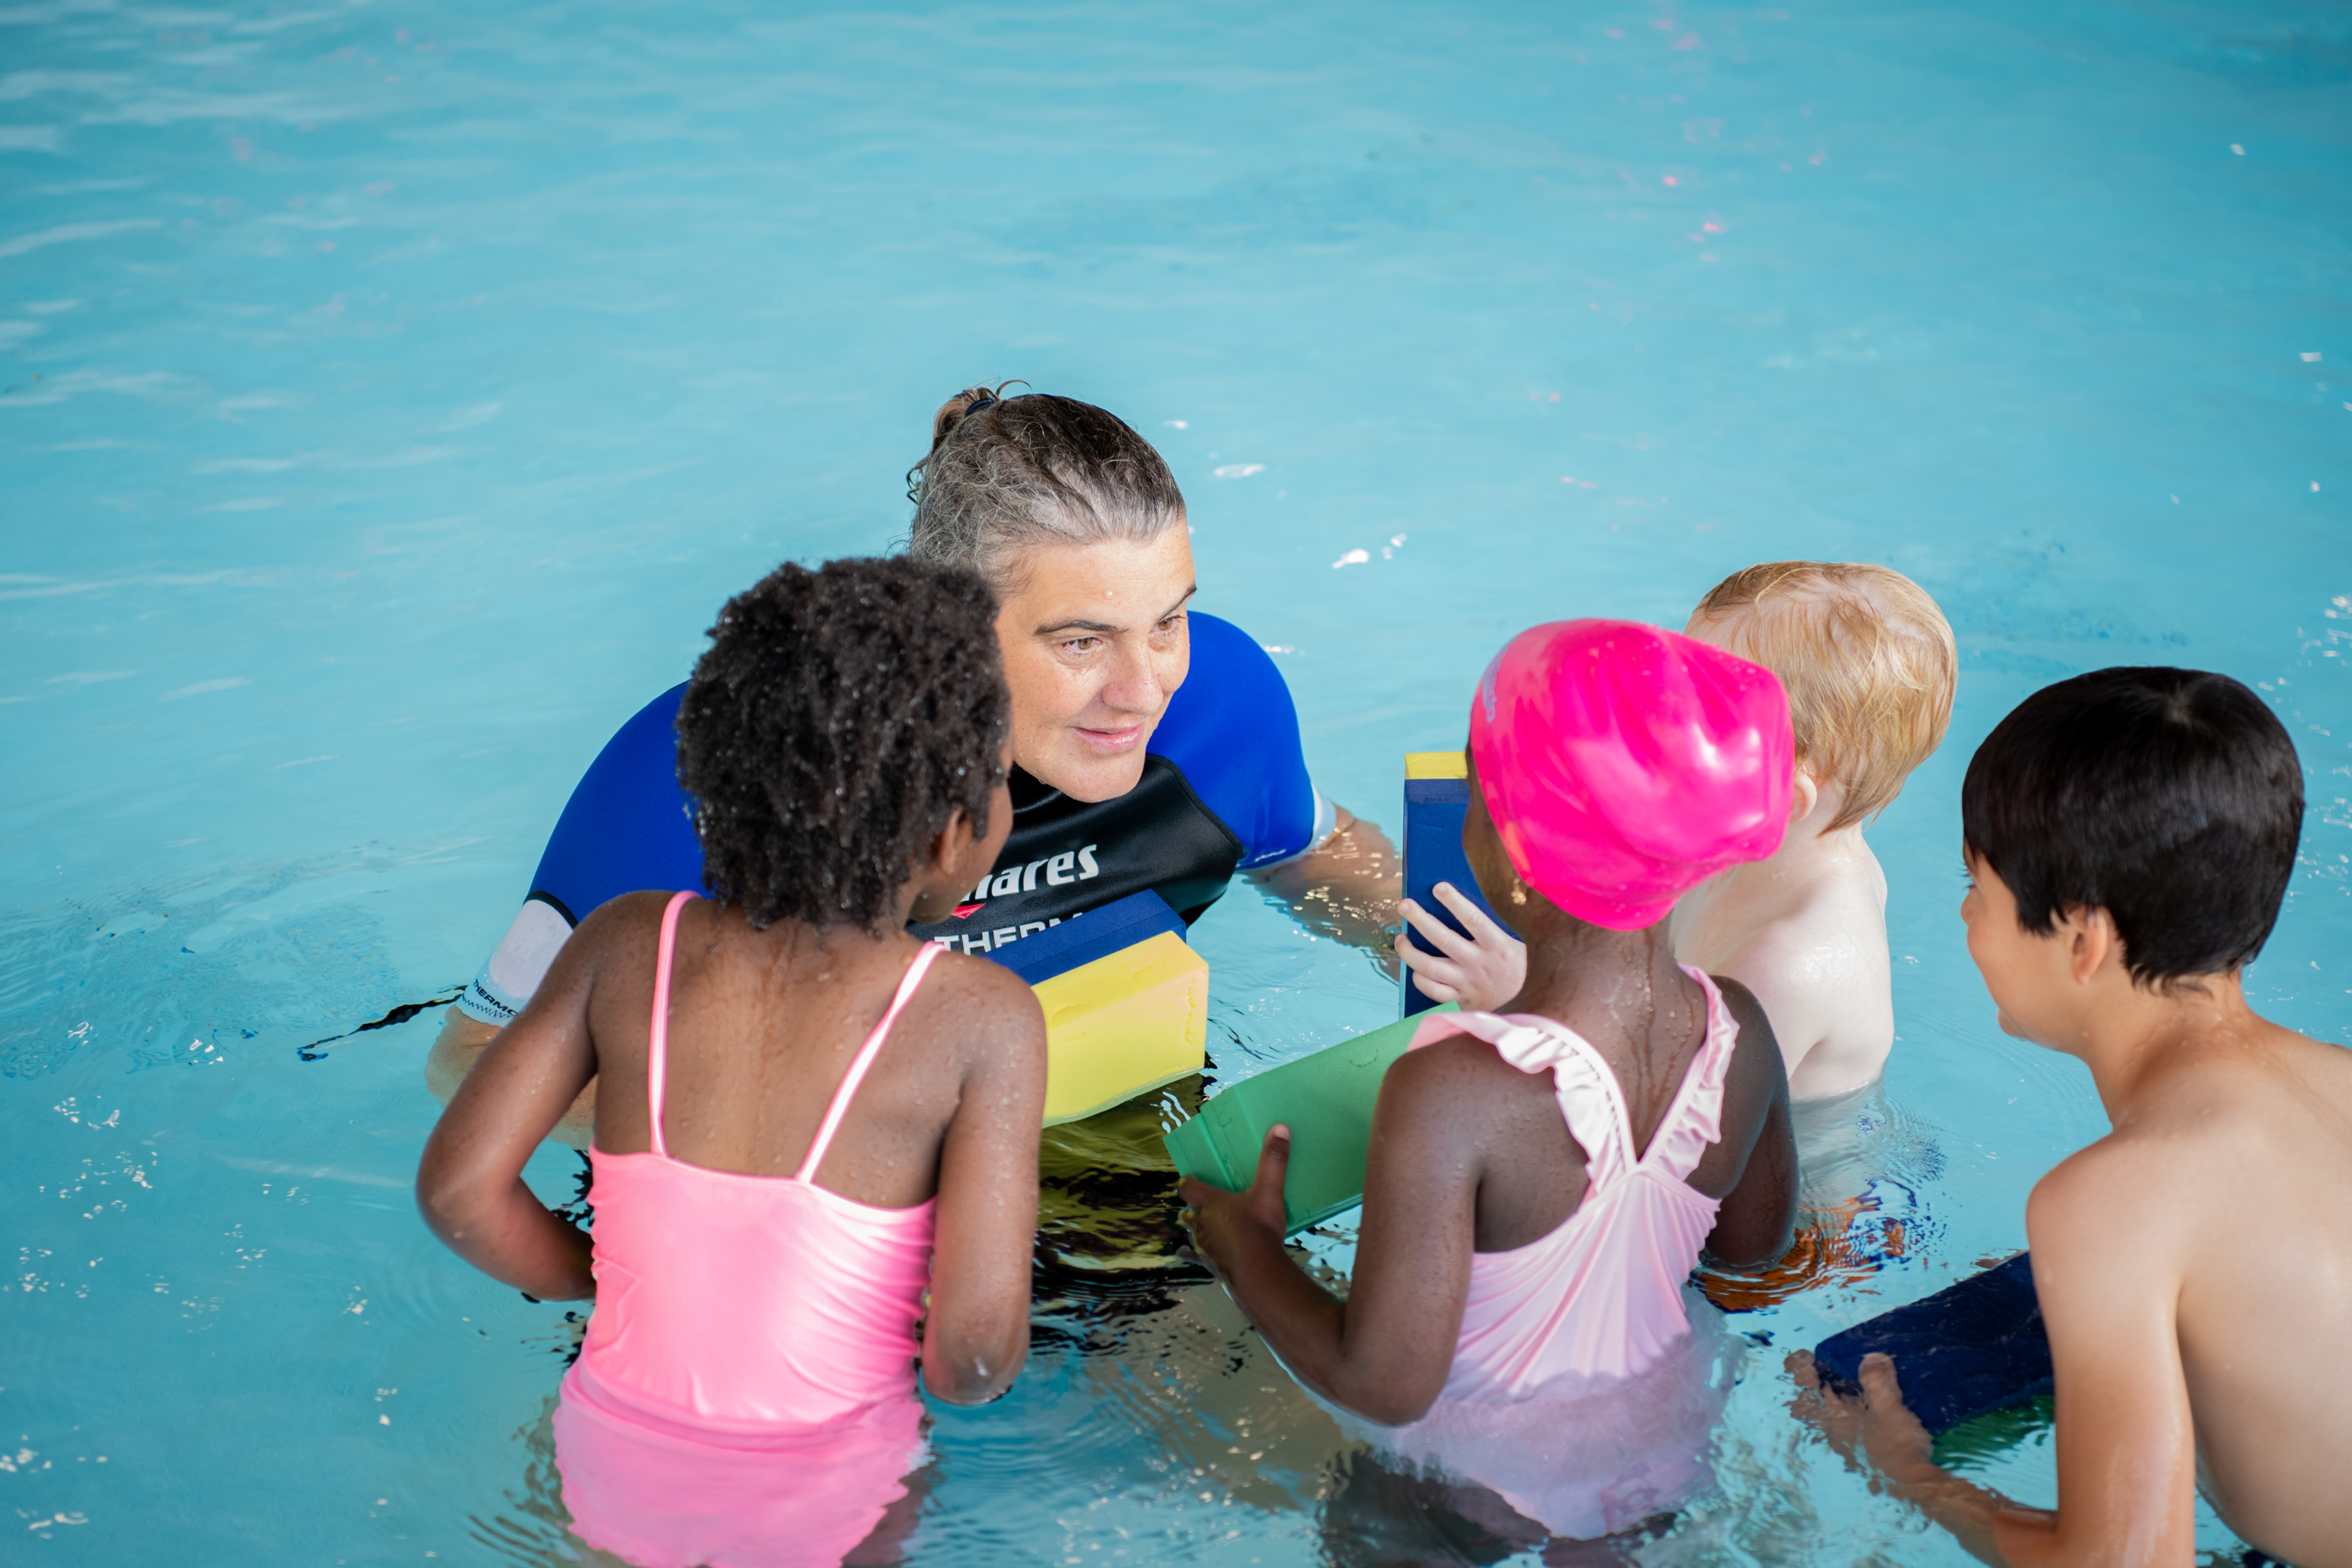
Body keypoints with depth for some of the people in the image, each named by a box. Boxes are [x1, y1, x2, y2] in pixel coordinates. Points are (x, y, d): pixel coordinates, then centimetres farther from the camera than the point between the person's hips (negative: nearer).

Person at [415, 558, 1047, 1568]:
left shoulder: (629, 946, -7)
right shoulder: (981, 1020, -18)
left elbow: (458, 1190, -8)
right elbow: (975, 1349, -21)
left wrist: (607, 1284, 9)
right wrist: (955, 1377, 2)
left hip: (613, 1482, 4)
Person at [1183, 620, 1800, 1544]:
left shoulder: (1451, 1096, -36)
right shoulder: (1741, 1033, -18)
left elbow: (1384, 1386, -29)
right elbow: (1758, 1240, 1)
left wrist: (1247, 1249, -14)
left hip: (1478, 1497, -5)